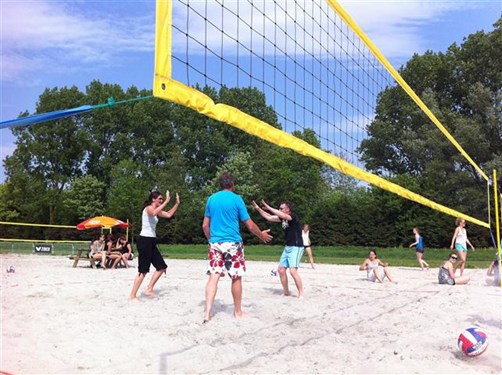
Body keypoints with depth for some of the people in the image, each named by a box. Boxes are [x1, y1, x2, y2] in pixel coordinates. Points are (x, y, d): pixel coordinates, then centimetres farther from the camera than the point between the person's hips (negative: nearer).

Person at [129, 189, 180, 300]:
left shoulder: (156, 210, 17)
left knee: (161, 267, 11)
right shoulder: (148, 208, -11)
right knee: (143, 270, -8)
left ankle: (149, 289, 16)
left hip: (151, 241, 10)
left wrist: (177, 203, 12)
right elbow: (154, 213, -35)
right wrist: (166, 201, -34)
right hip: (144, 240, -10)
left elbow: (169, 214, 21)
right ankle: (132, 296, -2)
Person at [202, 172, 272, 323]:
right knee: (236, 277, 8)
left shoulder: (211, 199, 8)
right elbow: (250, 225, -2)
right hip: (232, 243, -4)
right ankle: (238, 312, 18)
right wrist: (261, 235, 15)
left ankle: (208, 312, -7)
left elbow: (205, 225, 12)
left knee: (213, 276, 2)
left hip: (215, 243, 4)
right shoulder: (236, 199, -3)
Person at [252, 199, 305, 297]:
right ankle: (286, 292, 19)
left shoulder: (293, 216, -14)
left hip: (296, 247, -9)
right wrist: (258, 209, 9)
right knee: (281, 270, 7)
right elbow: (269, 218, 15)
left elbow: (283, 216, -33)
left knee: (293, 271, -19)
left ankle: (301, 294, -9)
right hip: (287, 247, 9)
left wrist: (268, 207, -30)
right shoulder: (283, 218, 9)